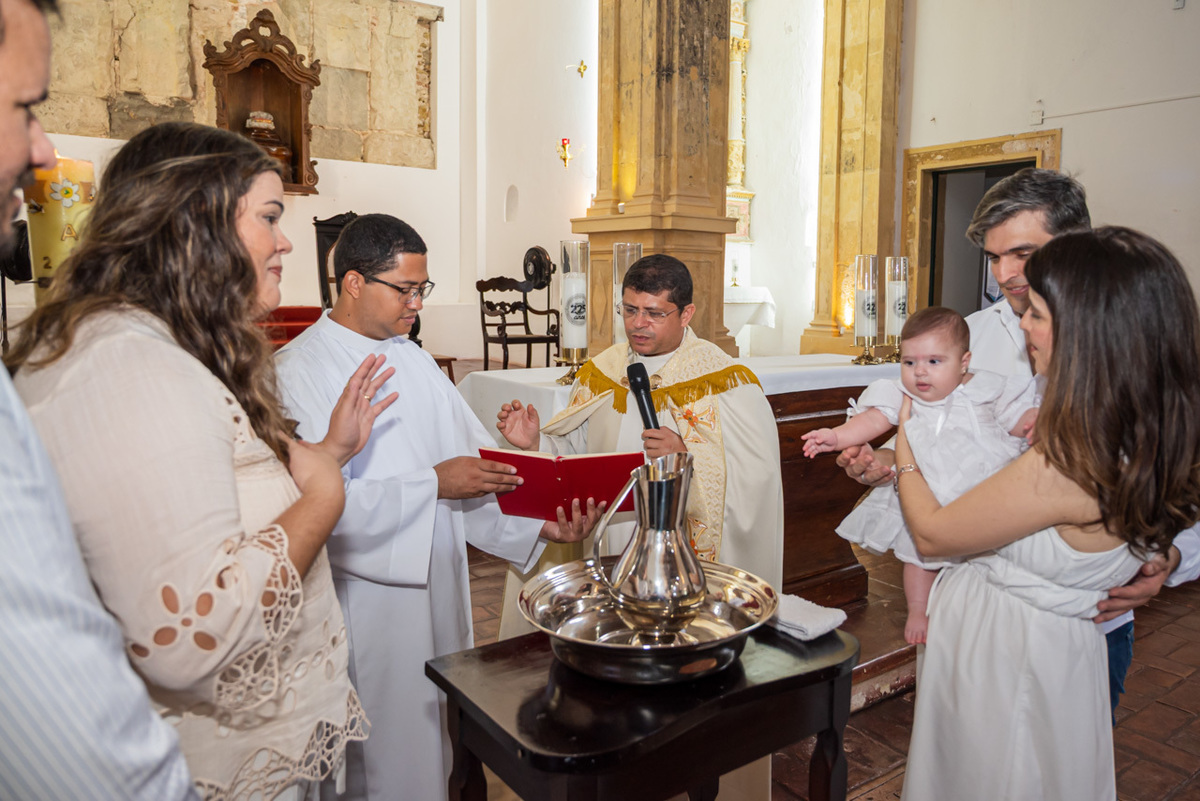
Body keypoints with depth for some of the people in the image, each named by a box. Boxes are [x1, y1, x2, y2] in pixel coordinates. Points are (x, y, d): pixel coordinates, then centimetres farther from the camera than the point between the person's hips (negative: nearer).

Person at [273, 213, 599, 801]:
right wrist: (433, 485, -24)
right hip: (367, 604, -6)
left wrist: (541, 523, -9)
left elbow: (474, 459, 4)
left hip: (438, 589, 7)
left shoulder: (412, 360, 10)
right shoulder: (297, 372, -13)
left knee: (437, 743, 18)